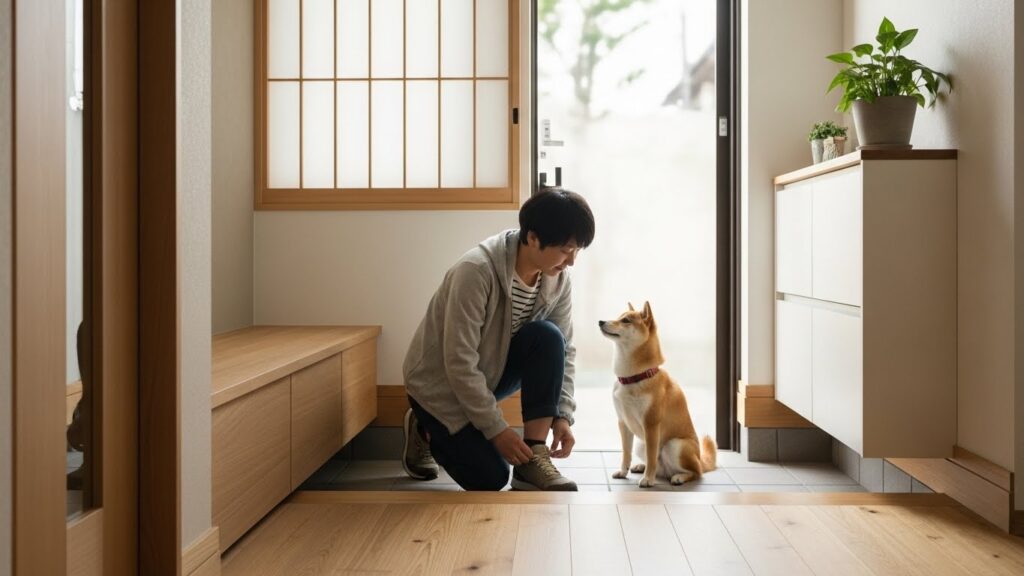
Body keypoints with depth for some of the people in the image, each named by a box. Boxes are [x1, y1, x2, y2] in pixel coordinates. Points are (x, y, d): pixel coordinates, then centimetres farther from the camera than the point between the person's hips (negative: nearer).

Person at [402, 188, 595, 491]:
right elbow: (460, 363, -31)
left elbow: (563, 350, -4)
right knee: (490, 477, -14)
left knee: (547, 337, -24)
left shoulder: (557, 278, -13)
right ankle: (425, 429, 15)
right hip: (440, 381, -5)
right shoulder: (476, 271, -33)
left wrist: (562, 415, -16)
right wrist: (496, 429, -27)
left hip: (493, 370, 6)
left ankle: (534, 460, -18)